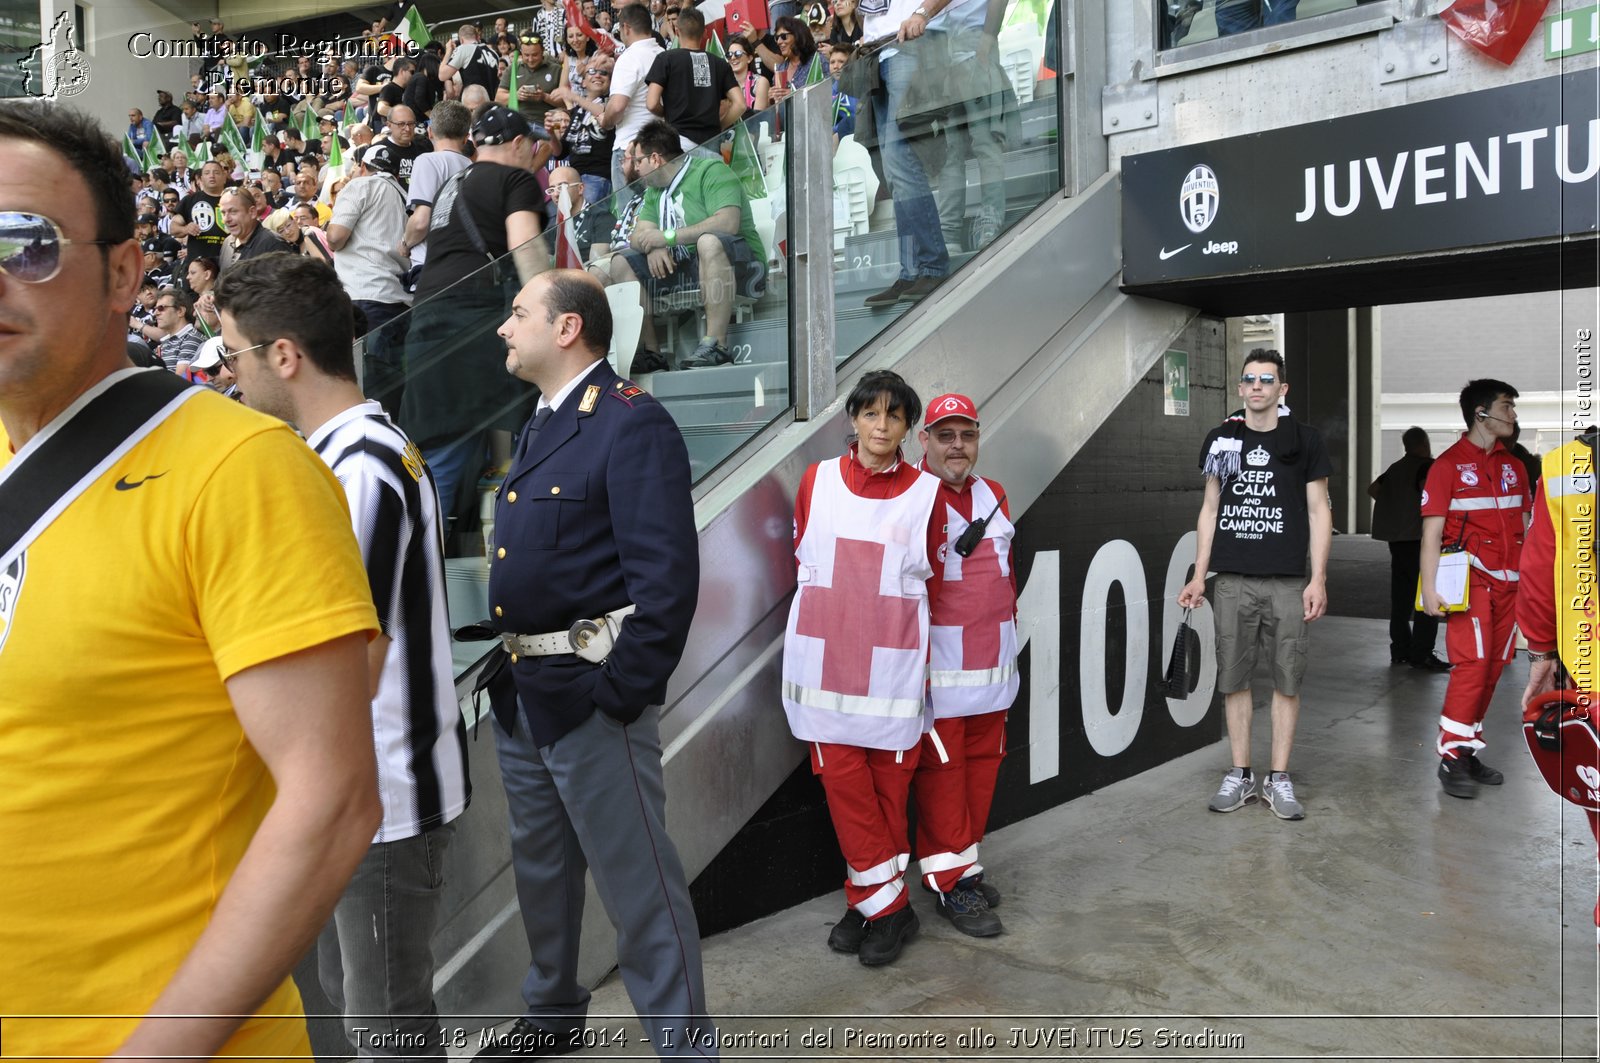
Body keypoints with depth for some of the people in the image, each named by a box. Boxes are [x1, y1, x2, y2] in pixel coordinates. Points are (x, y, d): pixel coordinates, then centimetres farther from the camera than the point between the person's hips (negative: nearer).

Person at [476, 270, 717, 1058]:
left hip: (588, 692, -9)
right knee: (539, 867, 23)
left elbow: (668, 577, -22)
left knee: (638, 886, 1)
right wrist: (505, 665, 13)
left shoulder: (632, 425, -16)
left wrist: (622, 692, -21)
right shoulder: (539, 426, 13)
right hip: (520, 693, 10)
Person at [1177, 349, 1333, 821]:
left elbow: (1319, 511, 3)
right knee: (1233, 677, 5)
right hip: (1232, 581, 2)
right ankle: (1239, 775, 16)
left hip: (1287, 582, -1)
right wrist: (1199, 575, 7)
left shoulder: (1305, 440, 3)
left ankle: (1279, 779, 13)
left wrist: (1318, 579, -5)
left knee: (1287, 680, 3)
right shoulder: (1221, 439, 8)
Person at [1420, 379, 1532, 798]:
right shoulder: (1449, 464, -3)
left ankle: (1469, 752, 15)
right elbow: (1432, 531, -8)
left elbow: (1525, 529, 17)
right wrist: (1430, 587, -14)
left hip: (1509, 582, 6)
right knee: (1473, 663, -12)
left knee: (1493, 668, 6)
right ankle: (1452, 759, -6)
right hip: (1471, 578, -6)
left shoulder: (1514, 466, 15)